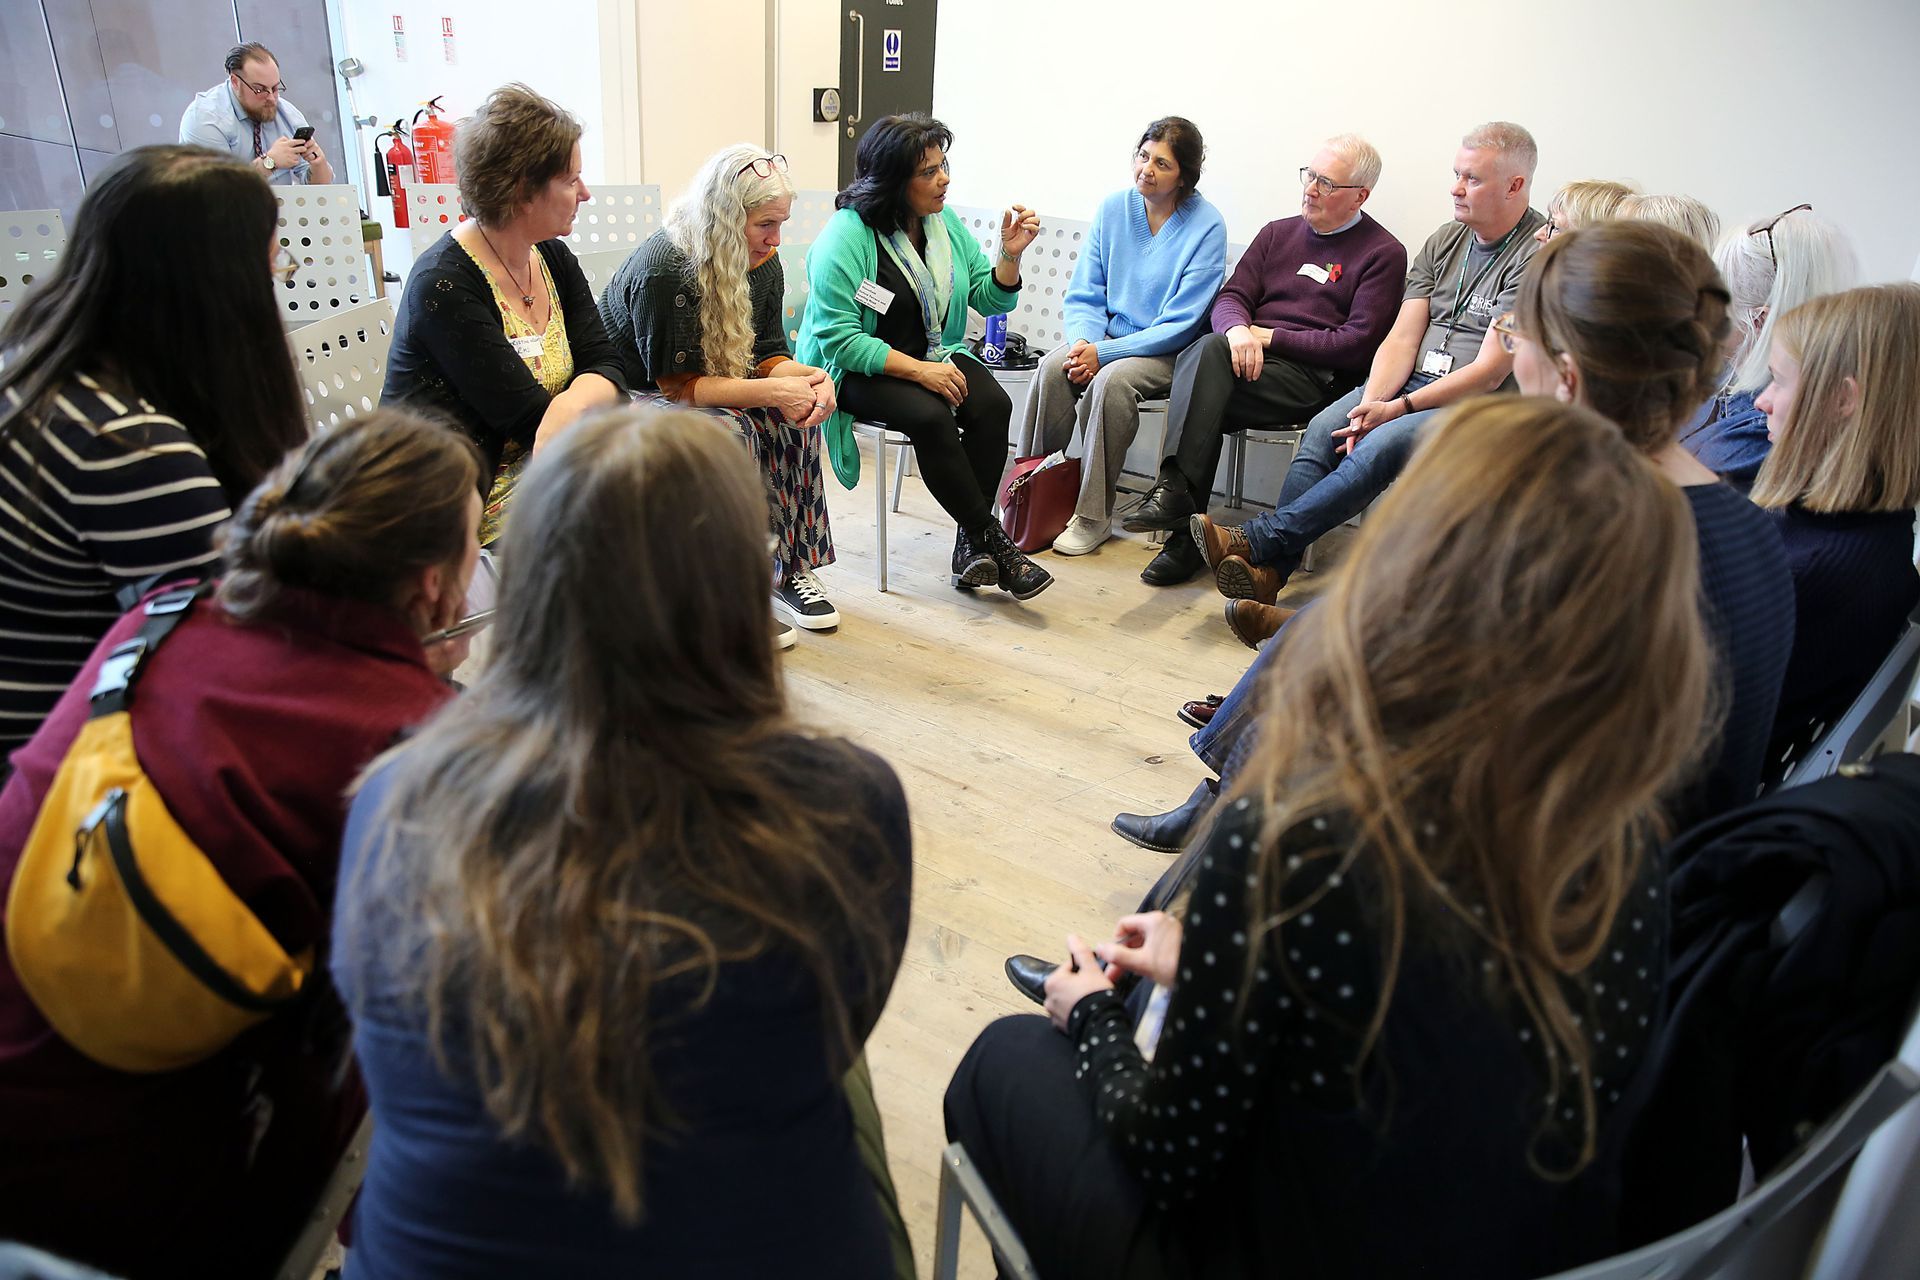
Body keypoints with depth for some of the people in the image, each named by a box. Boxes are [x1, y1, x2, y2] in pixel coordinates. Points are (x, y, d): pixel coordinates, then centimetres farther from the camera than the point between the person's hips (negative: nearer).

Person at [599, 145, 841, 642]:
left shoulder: (763, 263, -2)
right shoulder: (663, 271, -26)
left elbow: (768, 354, 2)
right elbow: (678, 386, -26)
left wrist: (807, 376, -22)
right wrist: (771, 391, -32)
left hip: (708, 393, 7)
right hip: (635, 399, -7)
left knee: (797, 417, -18)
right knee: (730, 432, -34)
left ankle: (789, 569, -11)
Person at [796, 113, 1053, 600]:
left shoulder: (944, 221, 5)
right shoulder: (845, 237, -15)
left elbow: (990, 299, 8)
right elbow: (839, 339, -21)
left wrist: (1010, 252, -12)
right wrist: (918, 370, -26)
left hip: (935, 355, 6)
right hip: (858, 371, -6)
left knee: (994, 404, -23)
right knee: (931, 417, -33)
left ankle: (971, 543, -16)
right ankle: (992, 540, -19)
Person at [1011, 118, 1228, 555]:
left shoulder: (1206, 226, -11)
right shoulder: (1114, 208, 4)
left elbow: (1180, 325, -15)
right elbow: (1084, 296, 6)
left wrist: (1103, 353, -22)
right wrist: (1084, 342, -16)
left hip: (1170, 352, -4)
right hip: (1106, 336, 4)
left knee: (1112, 380, -33)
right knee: (1052, 368, -26)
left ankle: (1093, 515, -21)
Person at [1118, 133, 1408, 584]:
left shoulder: (1384, 253, 5)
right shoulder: (1278, 232, 22)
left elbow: (1357, 344, -5)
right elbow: (1231, 296, 12)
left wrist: (1269, 336, -6)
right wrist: (1238, 330, -13)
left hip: (1316, 378, -5)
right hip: (1248, 358, 5)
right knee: (1207, 349, -30)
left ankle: (1177, 493, -32)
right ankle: (1178, 490, -33)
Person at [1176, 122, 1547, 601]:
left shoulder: (1538, 257, -8)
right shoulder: (1444, 242, 14)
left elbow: (1490, 372, -14)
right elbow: (1402, 338, 6)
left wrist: (1398, 408, -18)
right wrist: (1370, 403, -12)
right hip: (1412, 384, 6)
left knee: (1383, 444, -32)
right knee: (1324, 429, -21)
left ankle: (1258, 540, -32)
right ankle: (1269, 571, -29)